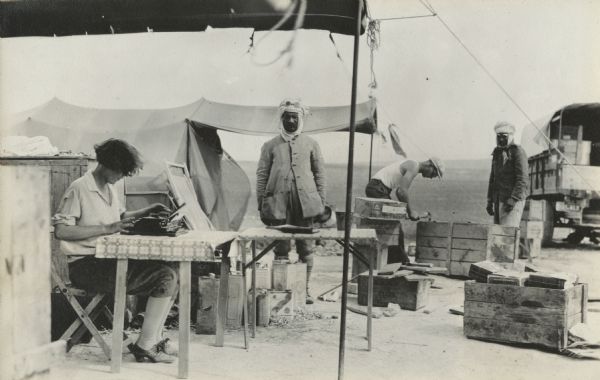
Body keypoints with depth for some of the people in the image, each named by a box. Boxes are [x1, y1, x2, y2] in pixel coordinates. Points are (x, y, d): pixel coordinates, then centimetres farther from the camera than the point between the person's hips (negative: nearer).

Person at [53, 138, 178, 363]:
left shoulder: (109, 188, 18)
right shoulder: (79, 188, -10)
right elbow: (60, 230, -19)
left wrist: (147, 212, 18)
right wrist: (107, 228, -23)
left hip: (109, 260, 9)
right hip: (86, 266, -9)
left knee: (167, 273, 0)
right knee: (167, 277, -18)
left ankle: (153, 340, 3)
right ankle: (144, 346, -9)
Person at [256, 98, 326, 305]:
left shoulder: (310, 144, 12)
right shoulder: (271, 145, 10)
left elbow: (320, 174, 12)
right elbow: (262, 175, 8)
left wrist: (321, 203, 5)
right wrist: (261, 205, 2)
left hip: (305, 201, 1)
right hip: (278, 202, 0)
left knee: (306, 248, 3)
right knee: (280, 248, 2)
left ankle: (304, 289, 13)